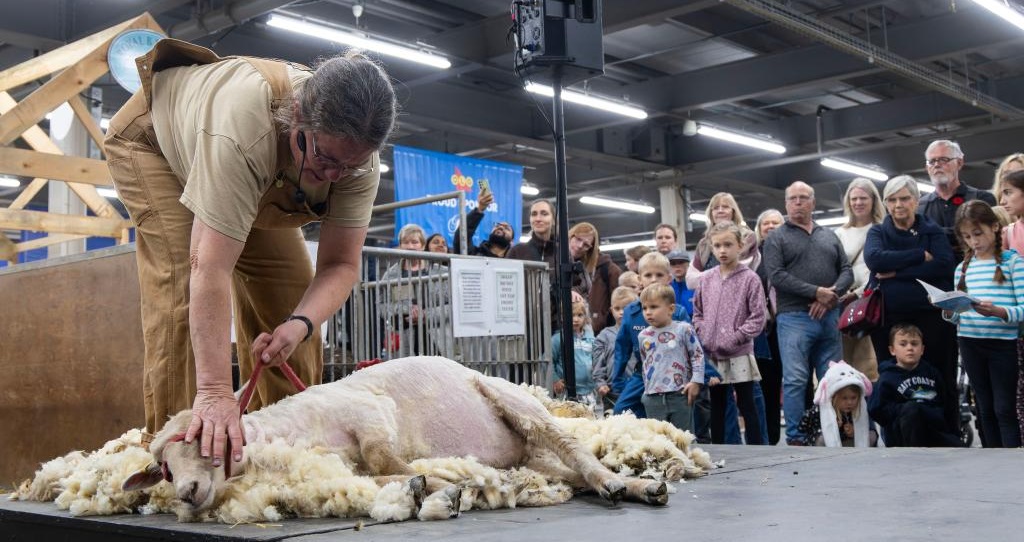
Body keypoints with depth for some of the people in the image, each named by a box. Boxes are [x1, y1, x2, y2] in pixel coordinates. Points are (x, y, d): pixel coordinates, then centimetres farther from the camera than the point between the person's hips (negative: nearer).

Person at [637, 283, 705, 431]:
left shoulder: (684, 329, -5)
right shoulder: (643, 336, 7)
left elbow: (697, 355, 0)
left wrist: (696, 381, -6)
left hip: (680, 395, -3)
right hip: (653, 398, 3)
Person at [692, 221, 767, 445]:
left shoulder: (750, 278, -4)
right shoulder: (706, 279, 9)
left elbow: (757, 318, -8)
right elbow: (697, 312, 16)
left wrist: (735, 338, -14)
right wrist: (703, 334, 0)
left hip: (739, 355, -4)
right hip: (712, 355, 4)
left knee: (747, 405, 2)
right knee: (716, 407, 12)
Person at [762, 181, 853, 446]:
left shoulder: (829, 236, 19)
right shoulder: (777, 238, 5)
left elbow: (847, 271, 12)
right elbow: (776, 276, -8)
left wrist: (831, 295, -9)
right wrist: (817, 292, -14)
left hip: (829, 318, 4)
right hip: (794, 318, -4)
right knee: (795, 381, -8)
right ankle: (795, 438, -3)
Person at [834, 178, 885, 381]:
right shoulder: (840, 233, 19)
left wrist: (861, 292, -11)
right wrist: (842, 294, -3)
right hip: (844, 304, 3)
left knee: (870, 367, -9)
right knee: (844, 363, -1)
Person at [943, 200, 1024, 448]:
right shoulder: (963, 268, 11)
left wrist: (998, 312, -27)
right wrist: (948, 311, -10)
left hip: (1003, 342, -4)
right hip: (970, 343, 5)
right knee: (985, 409, 10)